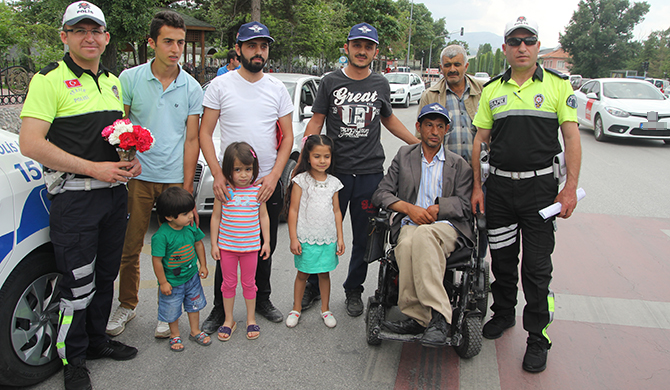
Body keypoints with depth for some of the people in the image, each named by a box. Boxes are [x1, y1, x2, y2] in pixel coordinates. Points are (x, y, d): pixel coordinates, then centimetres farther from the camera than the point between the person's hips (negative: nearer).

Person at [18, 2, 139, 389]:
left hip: (115, 193, 7)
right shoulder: (49, 79, -10)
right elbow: (31, 143, -18)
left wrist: (131, 160, 2)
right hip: (75, 198, -7)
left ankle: (97, 339, 36)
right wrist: (94, 168, -21)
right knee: (78, 285, 1)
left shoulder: (113, 82, 13)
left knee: (106, 274, 17)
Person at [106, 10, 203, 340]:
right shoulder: (130, 79, 1)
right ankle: (126, 305, 27)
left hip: (174, 177, 0)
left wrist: (187, 188, -3)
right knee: (129, 246, 7)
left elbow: (191, 139, 2)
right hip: (137, 176, 0)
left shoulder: (192, 88, 2)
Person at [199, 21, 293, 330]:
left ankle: (262, 301, 31)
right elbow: (204, 133, -3)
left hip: (268, 183, 3)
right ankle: (220, 309, 20)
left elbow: (288, 136, 4)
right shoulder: (220, 85, -1)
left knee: (265, 247, 13)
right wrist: (217, 174, -15)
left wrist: (274, 176, -9)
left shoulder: (277, 89, 6)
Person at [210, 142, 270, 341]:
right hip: (226, 245, 0)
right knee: (228, 283, 13)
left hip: (250, 246, 0)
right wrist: (214, 244, -1)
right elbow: (216, 218, 0)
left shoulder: (258, 191, -5)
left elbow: (263, 217, 4)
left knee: (249, 283, 13)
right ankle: (229, 320, 28)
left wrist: (266, 241, 3)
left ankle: (251, 319, 28)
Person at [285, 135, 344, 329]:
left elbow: (336, 211, 9)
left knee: (324, 274, 12)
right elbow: (293, 211, -7)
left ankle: (325, 309, 27)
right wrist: (293, 238, -9)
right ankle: (296, 309, 26)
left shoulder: (333, 182, 4)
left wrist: (340, 237, 7)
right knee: (302, 274, 10)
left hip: (328, 238, 3)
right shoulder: (301, 180, -7)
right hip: (305, 238, -2)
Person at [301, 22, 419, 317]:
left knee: (364, 238, 8)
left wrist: (420, 144, 20)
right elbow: (315, 124, 4)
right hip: (334, 171, -2)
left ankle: (353, 290, 26)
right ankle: (313, 287, 23)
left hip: (370, 173, 2)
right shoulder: (330, 82, 3)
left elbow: (388, 119, 24)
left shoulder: (381, 85, 10)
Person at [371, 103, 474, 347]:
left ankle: (418, 317, -38)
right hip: (410, 225, 1)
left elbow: (464, 203, 6)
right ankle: (437, 318, -35)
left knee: (422, 236, -38)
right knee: (408, 244, -37)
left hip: (447, 227, -1)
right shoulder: (404, 156, 21)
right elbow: (381, 194, 12)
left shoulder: (459, 165, 20)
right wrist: (409, 208, -6)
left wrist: (434, 210, -13)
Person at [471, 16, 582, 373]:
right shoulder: (491, 89, 8)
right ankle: (503, 313, 34)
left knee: (537, 265, 0)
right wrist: (477, 187, 3)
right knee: (502, 257, 13)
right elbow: (480, 139, 9)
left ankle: (537, 337, 13)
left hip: (541, 185, -2)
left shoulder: (558, 85, 2)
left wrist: (570, 188, -9)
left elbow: (571, 137, -2)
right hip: (499, 185, 3)